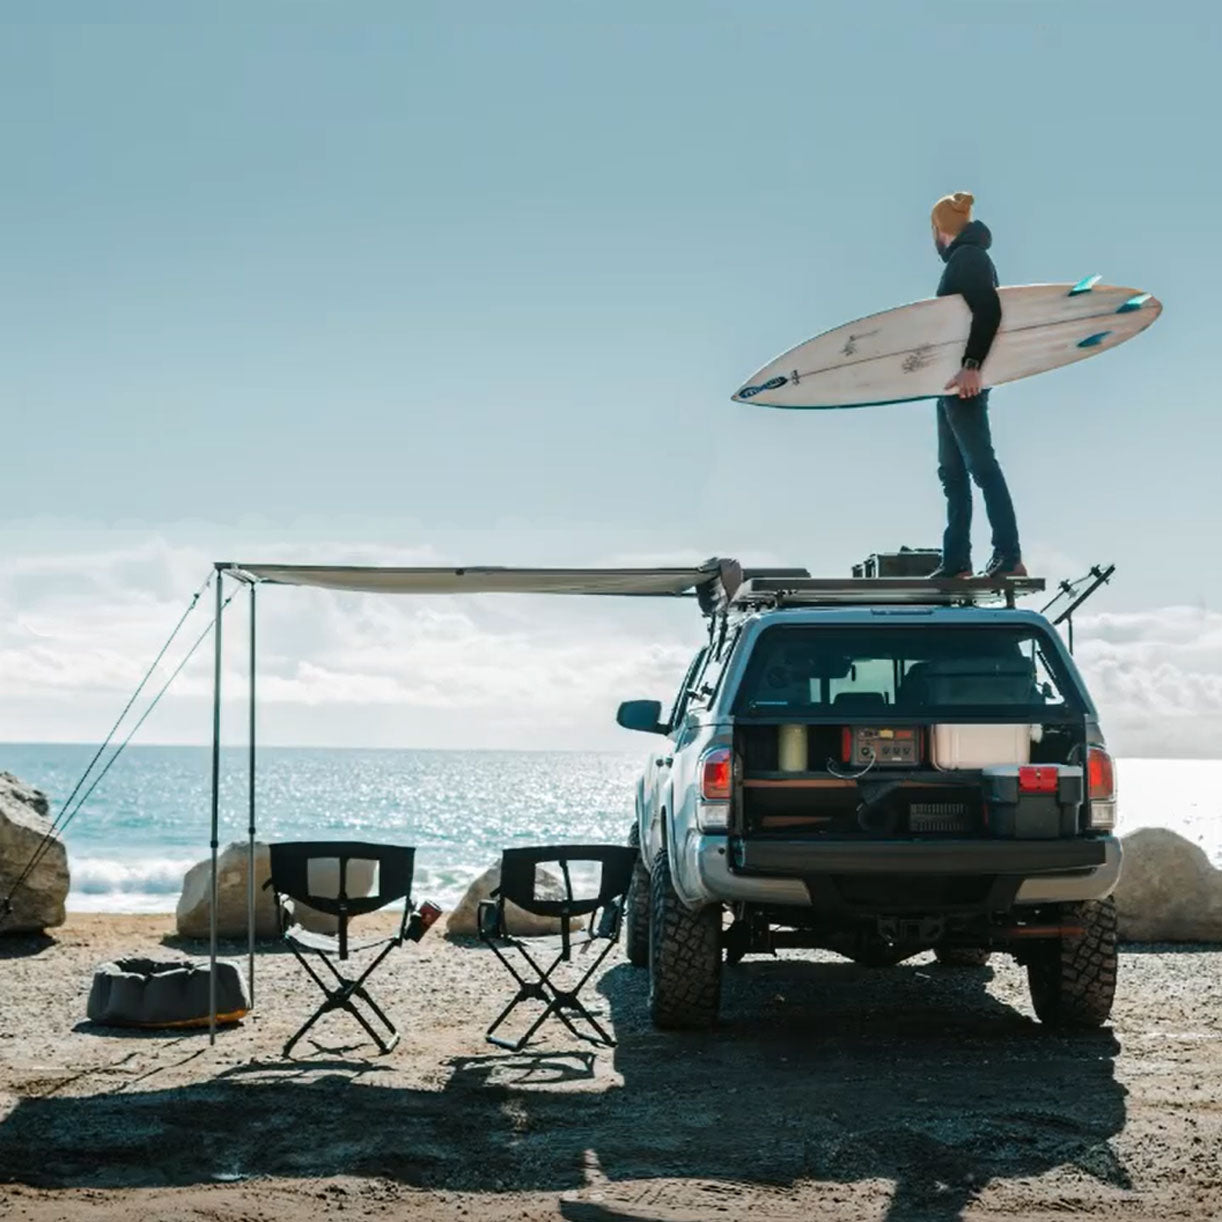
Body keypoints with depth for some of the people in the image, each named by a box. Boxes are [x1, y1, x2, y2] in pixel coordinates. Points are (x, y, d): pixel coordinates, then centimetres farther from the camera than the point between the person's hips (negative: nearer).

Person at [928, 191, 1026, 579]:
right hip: (956, 380, 11)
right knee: (953, 471, 11)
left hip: (964, 379, -11)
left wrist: (971, 366, -29)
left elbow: (989, 311, -23)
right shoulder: (965, 258, 20)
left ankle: (1009, 556, -14)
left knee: (980, 464, -12)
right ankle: (956, 560, 13)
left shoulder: (967, 258, -10)